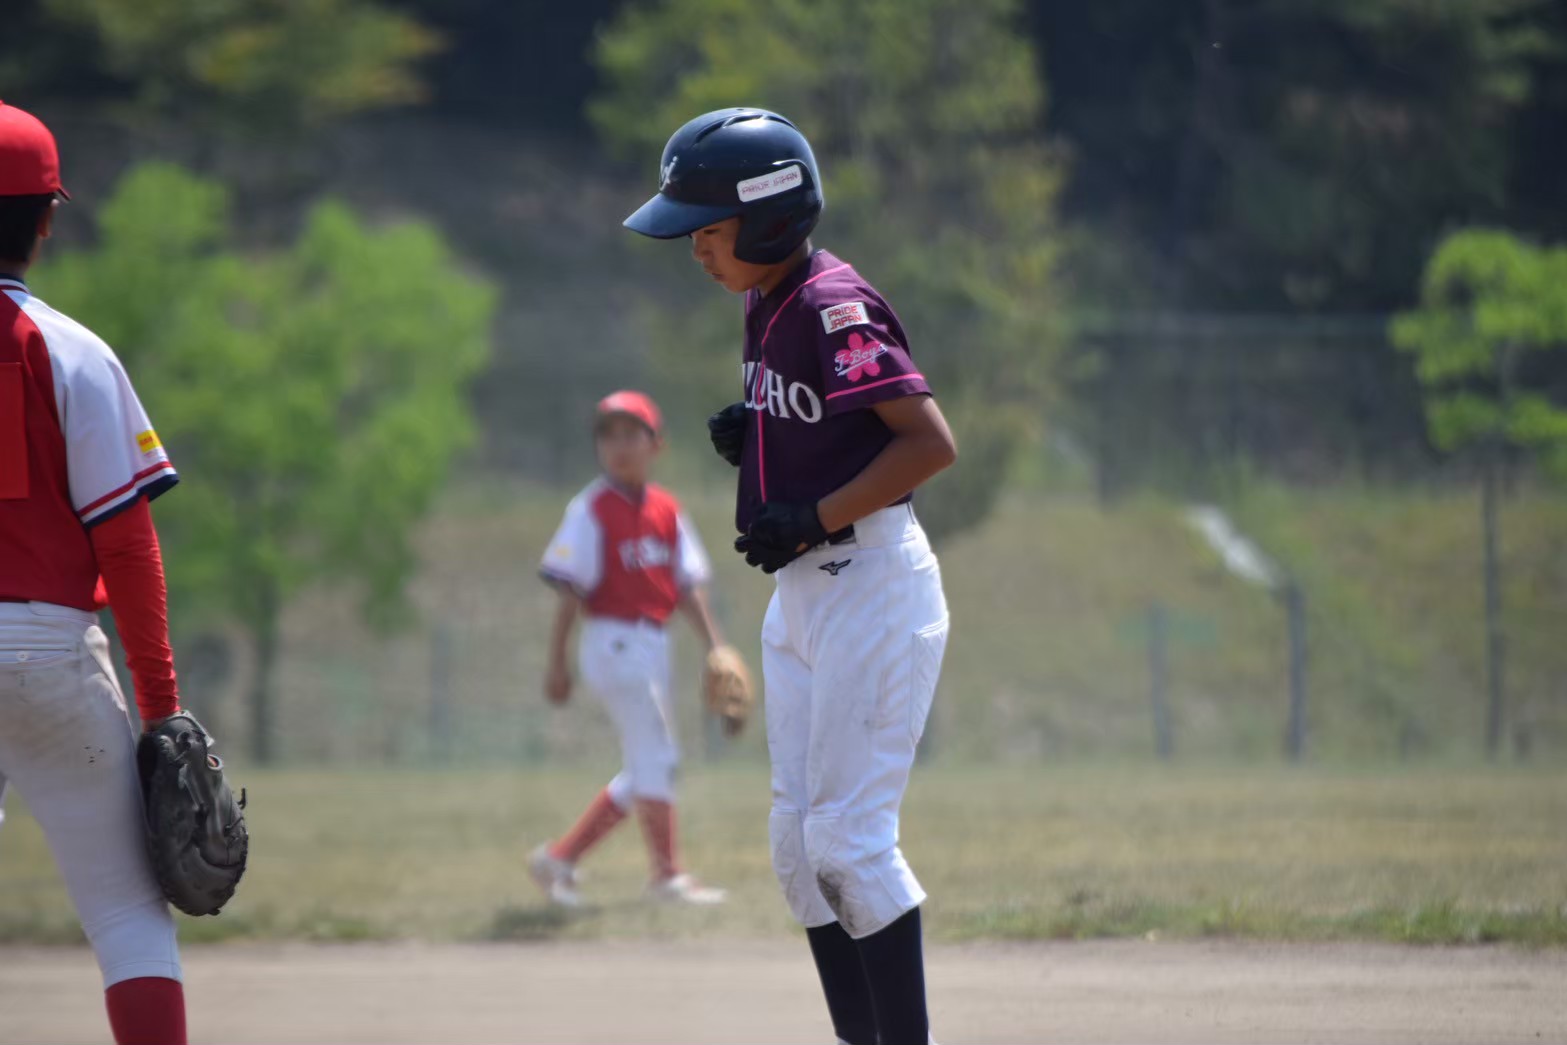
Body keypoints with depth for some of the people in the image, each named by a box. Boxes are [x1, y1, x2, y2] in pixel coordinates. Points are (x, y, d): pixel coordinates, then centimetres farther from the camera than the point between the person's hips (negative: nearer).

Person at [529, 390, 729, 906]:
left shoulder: (666, 510, 10)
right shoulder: (591, 510, -8)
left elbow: (687, 586, 10)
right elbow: (569, 590, -9)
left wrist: (714, 645, 1)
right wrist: (556, 663, -11)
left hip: (654, 645, 8)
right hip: (613, 642, -8)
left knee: (646, 773, 11)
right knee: (656, 757, -9)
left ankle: (560, 858, 17)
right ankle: (667, 875, -3)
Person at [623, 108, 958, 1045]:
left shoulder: (834, 306, -17)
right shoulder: (771, 305, 11)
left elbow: (931, 443, -22)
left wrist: (813, 519, -21)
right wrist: (750, 440, 4)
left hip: (871, 588, -10)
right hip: (804, 597, 10)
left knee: (848, 841, -10)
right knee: (798, 843, 10)